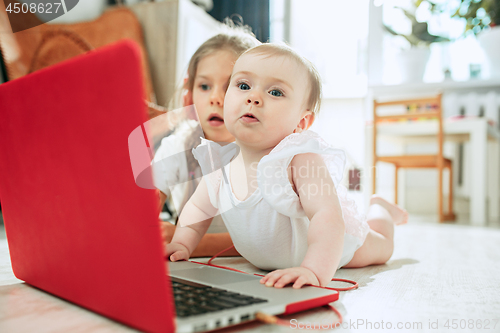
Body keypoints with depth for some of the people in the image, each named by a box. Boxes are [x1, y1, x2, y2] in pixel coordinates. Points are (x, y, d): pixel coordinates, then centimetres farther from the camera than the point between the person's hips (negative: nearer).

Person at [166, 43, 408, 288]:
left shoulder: (302, 159, -40)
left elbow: (327, 216, -51)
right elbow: (199, 208, -6)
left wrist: (315, 271, -64)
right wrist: (182, 244, -19)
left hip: (331, 248, -4)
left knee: (380, 248, 24)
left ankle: (379, 208, 49)